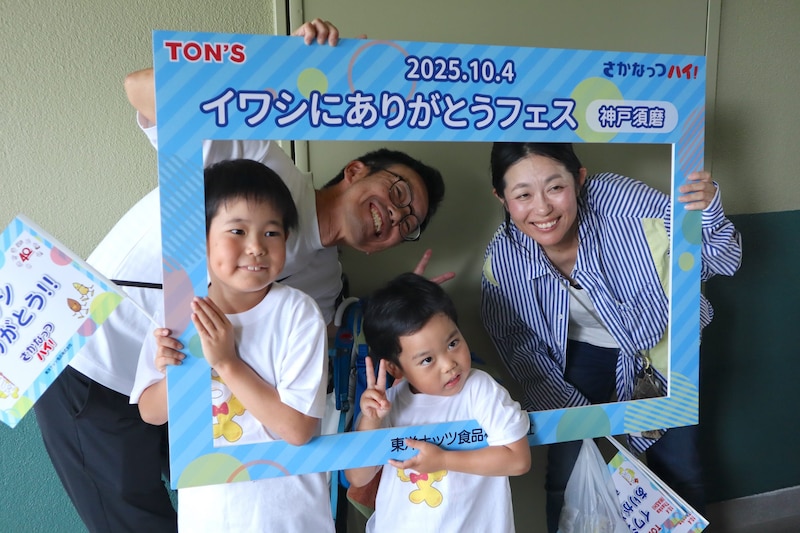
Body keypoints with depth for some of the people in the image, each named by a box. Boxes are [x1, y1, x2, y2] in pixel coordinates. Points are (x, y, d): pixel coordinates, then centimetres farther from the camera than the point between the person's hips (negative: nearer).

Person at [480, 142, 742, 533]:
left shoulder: (621, 200, -31)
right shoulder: (502, 259, -24)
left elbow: (721, 262, -19)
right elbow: (518, 344, -8)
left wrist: (708, 212, -40)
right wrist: (570, 409, -15)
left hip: (664, 344, 0)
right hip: (583, 352, 1)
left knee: (681, 472, 10)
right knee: (566, 476, -2)